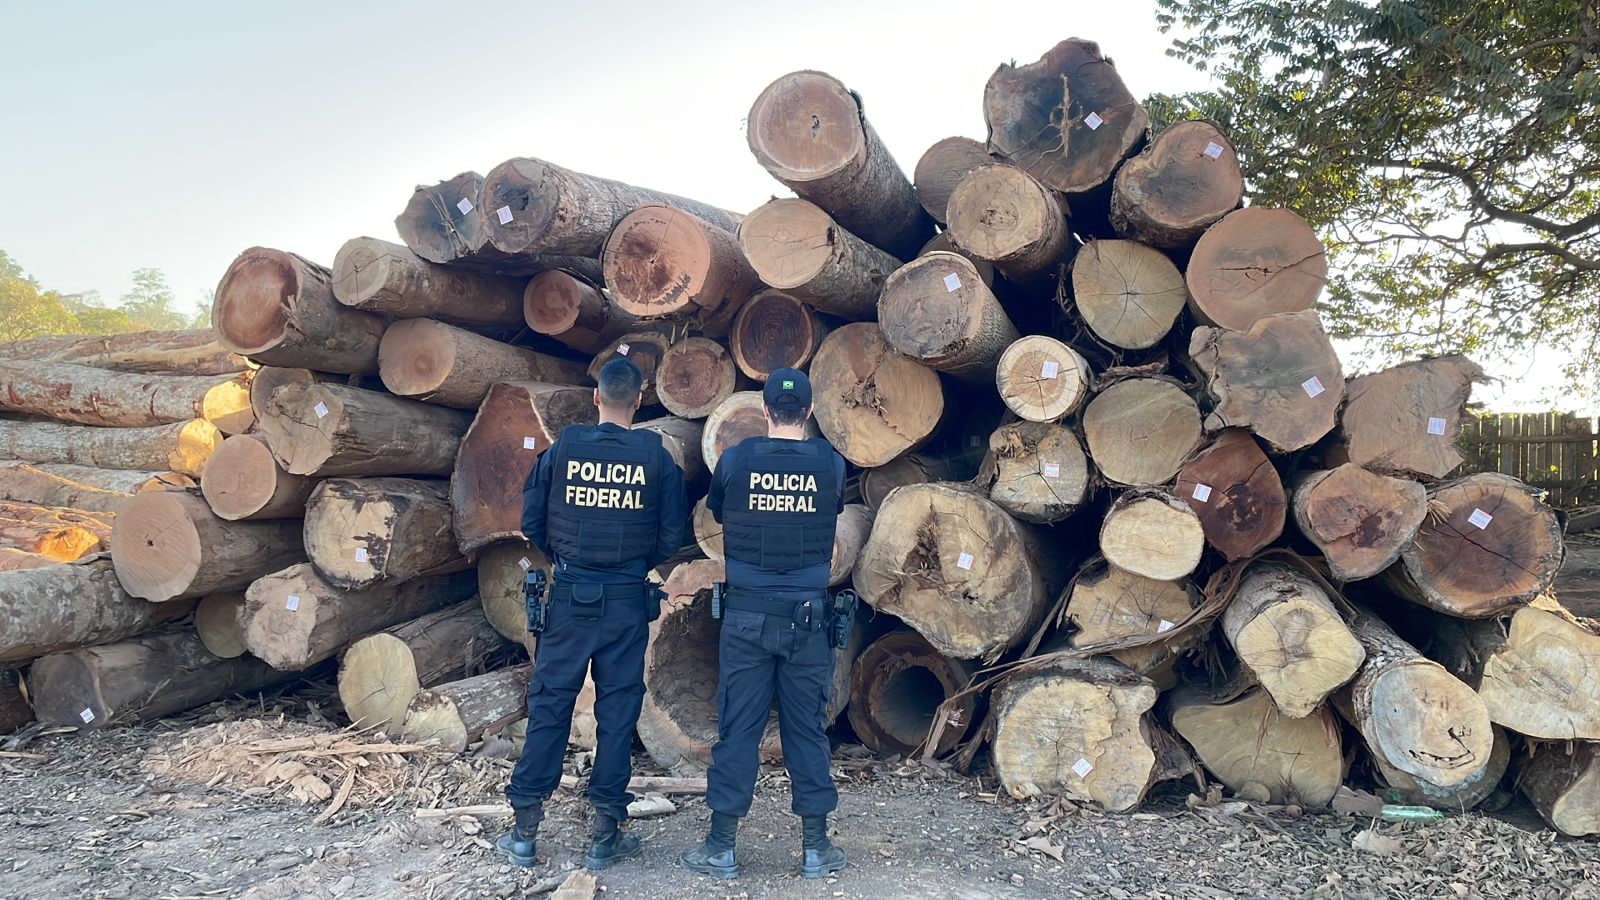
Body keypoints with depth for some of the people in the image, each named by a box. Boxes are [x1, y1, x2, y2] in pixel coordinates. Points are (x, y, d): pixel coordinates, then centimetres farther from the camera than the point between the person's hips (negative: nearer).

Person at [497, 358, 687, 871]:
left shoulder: (562, 449, -4)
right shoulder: (656, 457, -5)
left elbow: (530, 521, 1)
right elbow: (672, 534, -3)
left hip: (569, 596, 1)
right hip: (628, 599, 0)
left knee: (548, 706, 8)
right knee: (617, 712, 7)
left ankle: (524, 832, 15)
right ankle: (606, 835, 15)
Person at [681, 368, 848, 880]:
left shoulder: (736, 460, -4)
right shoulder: (830, 464, -1)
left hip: (747, 613, -1)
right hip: (808, 616, 1)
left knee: (737, 728, 5)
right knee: (806, 730, 9)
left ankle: (721, 848, 13)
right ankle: (815, 850, 17)